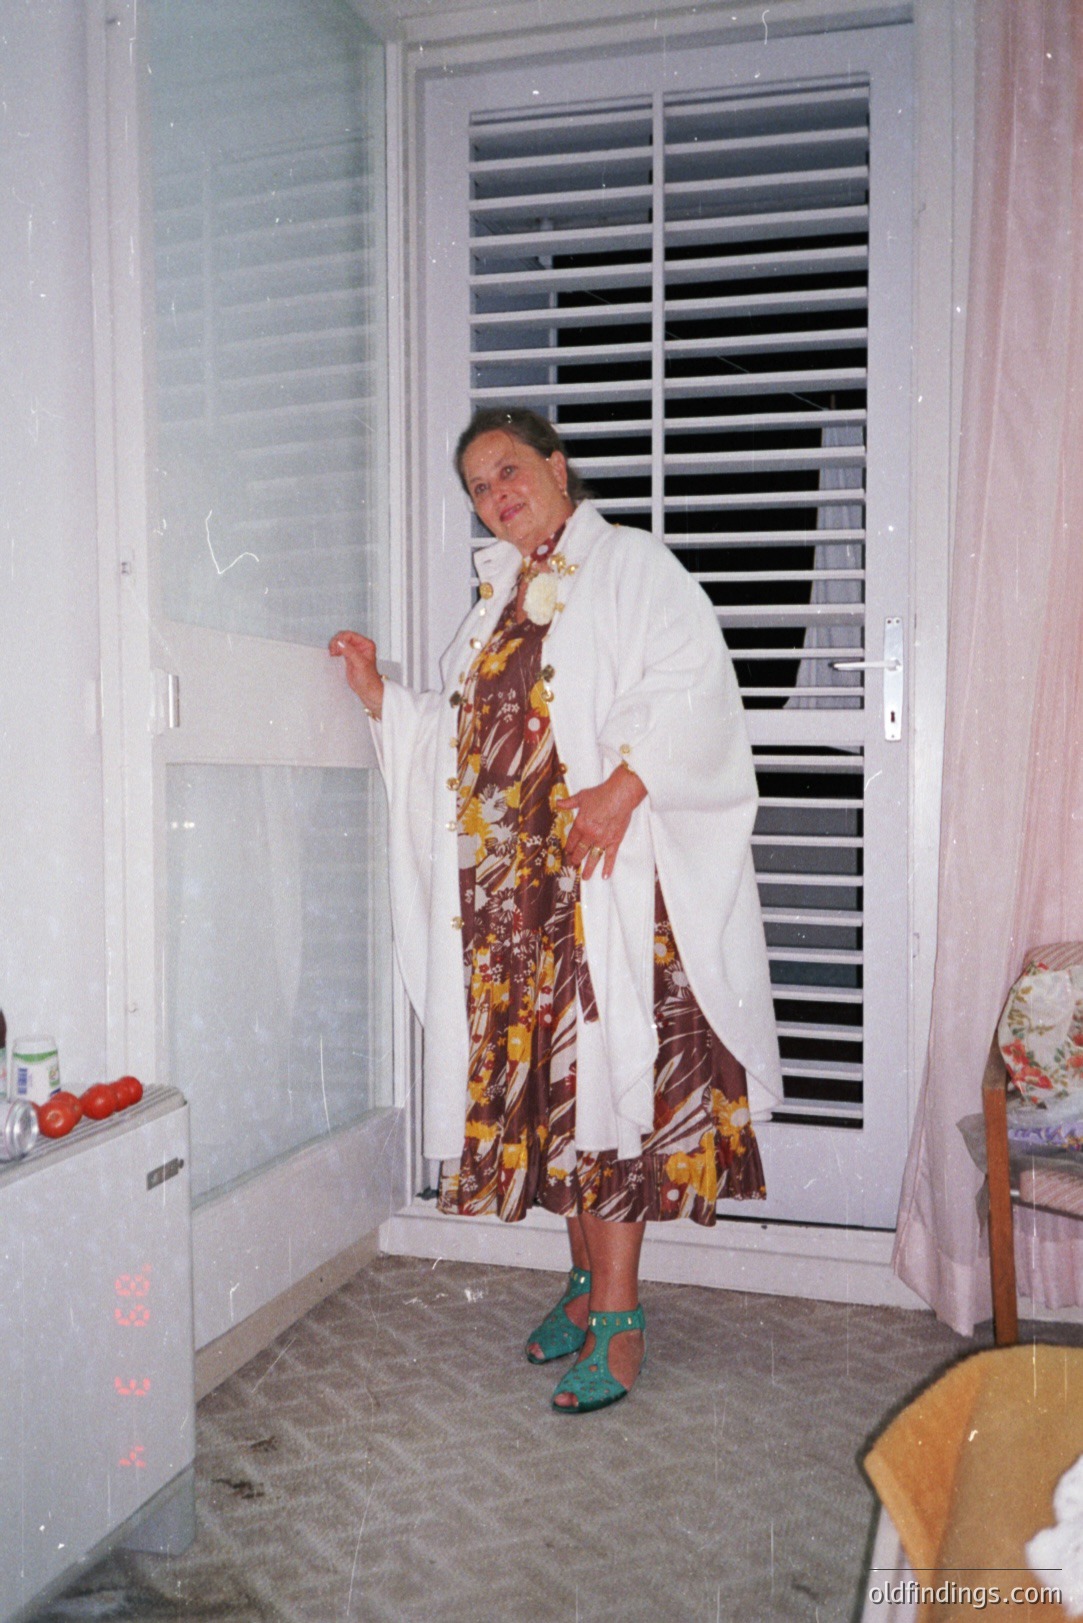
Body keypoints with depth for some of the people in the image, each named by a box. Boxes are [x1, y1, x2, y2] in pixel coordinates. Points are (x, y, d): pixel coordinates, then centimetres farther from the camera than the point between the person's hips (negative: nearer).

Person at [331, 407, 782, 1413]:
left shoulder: (632, 566, 0)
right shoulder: (497, 599, 21)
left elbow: (694, 687, -13)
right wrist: (377, 694, 15)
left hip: (606, 874, -7)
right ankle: (590, 1279, 24)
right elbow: (461, 738, 24)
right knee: (543, 1071, 9)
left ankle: (619, 1319, 3)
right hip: (511, 880, 7)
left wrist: (625, 783, -24)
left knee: (606, 1066, -6)